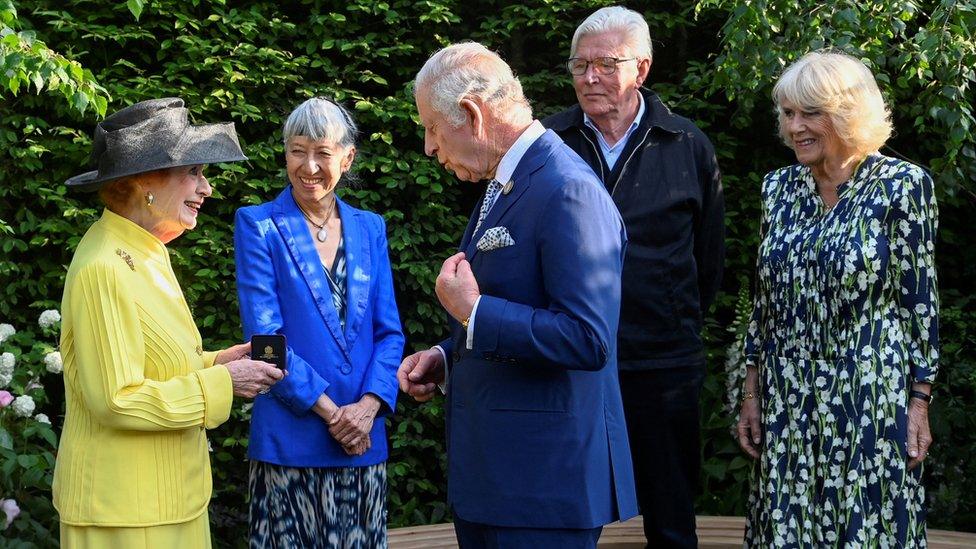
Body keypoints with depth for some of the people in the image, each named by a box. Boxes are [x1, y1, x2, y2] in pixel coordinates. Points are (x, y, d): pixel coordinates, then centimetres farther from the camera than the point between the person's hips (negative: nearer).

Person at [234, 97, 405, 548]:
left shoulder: (369, 228, 10)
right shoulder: (258, 225, -1)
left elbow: (389, 331, 8)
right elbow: (264, 333, -8)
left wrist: (368, 406, -9)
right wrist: (329, 410, -13)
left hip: (364, 438, 4)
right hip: (291, 439, -4)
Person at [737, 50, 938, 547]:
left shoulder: (903, 186, -7)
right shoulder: (779, 187, 6)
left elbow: (920, 301, -6)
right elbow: (764, 300, 10)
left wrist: (919, 404, -7)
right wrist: (752, 394, 9)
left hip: (872, 401, -4)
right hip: (788, 403, 4)